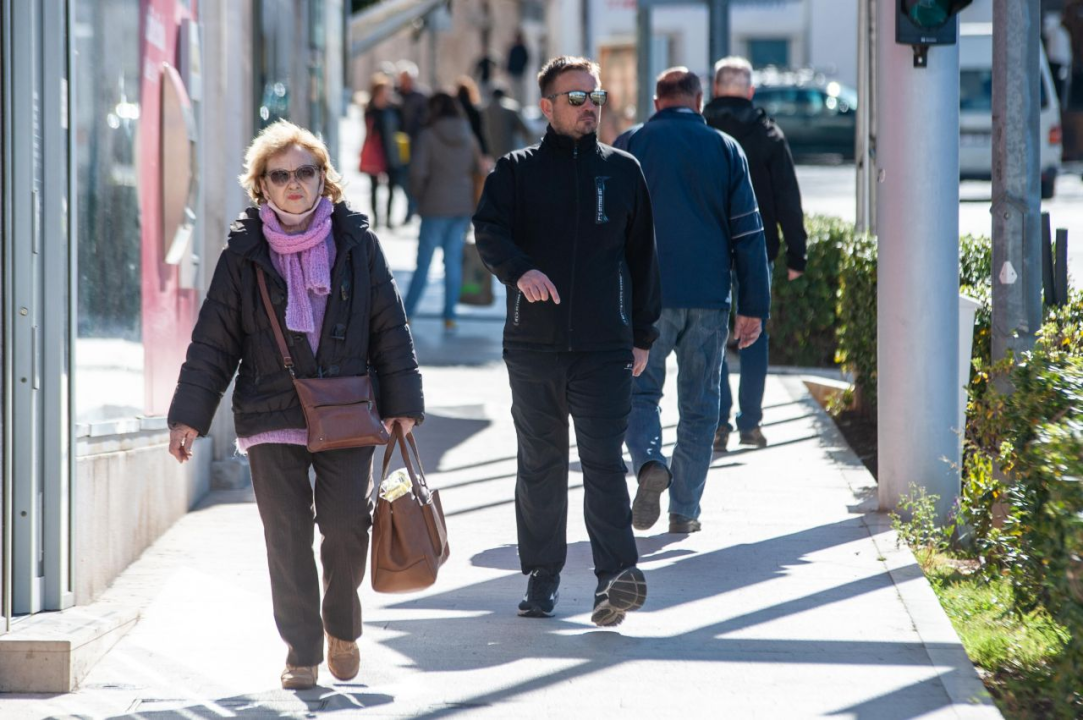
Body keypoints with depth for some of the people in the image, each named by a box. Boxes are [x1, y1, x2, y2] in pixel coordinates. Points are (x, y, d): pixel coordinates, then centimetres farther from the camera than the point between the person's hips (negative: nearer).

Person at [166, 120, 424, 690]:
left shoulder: (356, 243, 6)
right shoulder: (244, 254, 4)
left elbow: (389, 327, 9)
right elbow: (213, 339, 6)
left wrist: (401, 402, 5)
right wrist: (189, 414, 2)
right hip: (271, 416, 0)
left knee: (346, 526, -7)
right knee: (287, 536, -2)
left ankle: (341, 627, 20)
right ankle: (301, 650, 10)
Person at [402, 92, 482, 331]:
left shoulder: (429, 136, -8)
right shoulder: (468, 136, 6)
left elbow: (418, 171, -15)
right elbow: (479, 169, 10)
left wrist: (420, 196, 1)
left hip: (437, 206, -4)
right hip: (464, 205, 4)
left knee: (423, 260, 2)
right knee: (453, 260, 9)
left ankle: (407, 313, 3)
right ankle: (449, 316, 7)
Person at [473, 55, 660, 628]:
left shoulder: (623, 170, 11)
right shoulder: (517, 170, 6)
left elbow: (641, 256, 16)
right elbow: (489, 232, -10)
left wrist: (642, 334, 15)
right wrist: (521, 269, -31)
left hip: (605, 345, 0)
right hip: (534, 344, 0)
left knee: (604, 462, -10)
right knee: (540, 465, 8)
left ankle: (616, 576, -20)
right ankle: (541, 577, 17)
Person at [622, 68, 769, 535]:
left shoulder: (633, 146, 2)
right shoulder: (725, 148, 6)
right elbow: (748, 233, 4)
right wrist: (754, 306, 6)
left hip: (648, 297, -1)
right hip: (709, 298, 1)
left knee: (640, 391, 10)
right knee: (698, 405, 10)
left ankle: (649, 462, -17)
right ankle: (684, 510, 11)